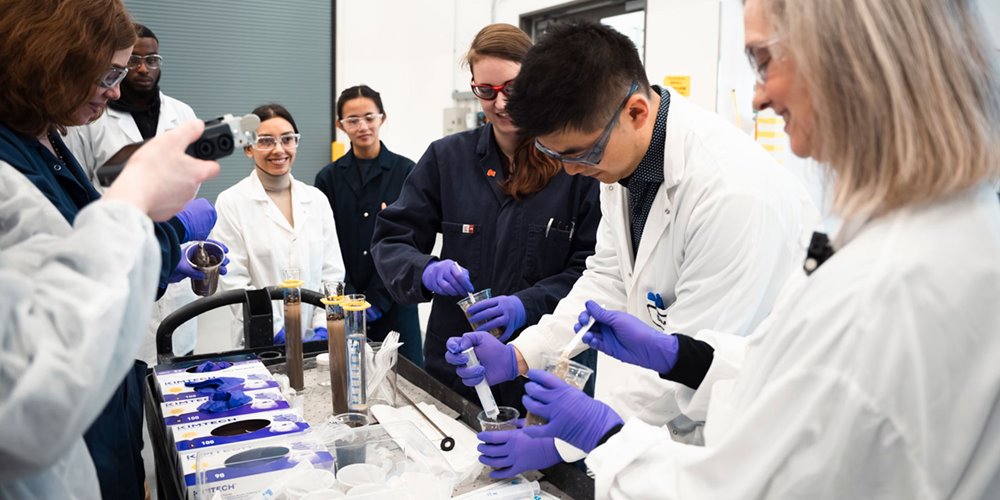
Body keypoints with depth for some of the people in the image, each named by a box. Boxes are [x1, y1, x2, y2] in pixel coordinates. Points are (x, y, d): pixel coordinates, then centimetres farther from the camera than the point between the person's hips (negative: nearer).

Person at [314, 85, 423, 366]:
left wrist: (377, 300, -9)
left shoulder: (405, 172, 0)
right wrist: (350, 301, -9)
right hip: (344, 305, 2)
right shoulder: (329, 178, 6)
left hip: (394, 302, -1)